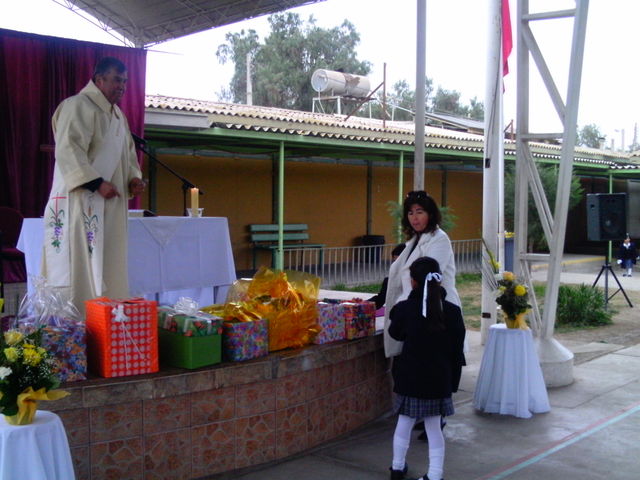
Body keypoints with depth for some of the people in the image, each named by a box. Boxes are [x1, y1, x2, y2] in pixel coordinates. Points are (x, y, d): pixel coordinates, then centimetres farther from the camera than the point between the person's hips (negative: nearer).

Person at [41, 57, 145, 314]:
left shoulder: (118, 115, 20)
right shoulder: (78, 106, -8)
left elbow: (128, 153, 26)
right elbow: (68, 150, -18)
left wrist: (134, 177, 6)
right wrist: (97, 183, -23)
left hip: (111, 205, 9)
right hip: (81, 200, -9)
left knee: (109, 265, 9)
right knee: (80, 263, -9)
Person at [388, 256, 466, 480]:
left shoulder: (404, 309, -12)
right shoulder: (452, 311, -6)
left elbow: (395, 334, 8)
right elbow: (457, 350, -1)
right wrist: (453, 381, 9)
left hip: (409, 377, -1)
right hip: (439, 379, 1)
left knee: (404, 422, 15)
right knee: (434, 427, 9)